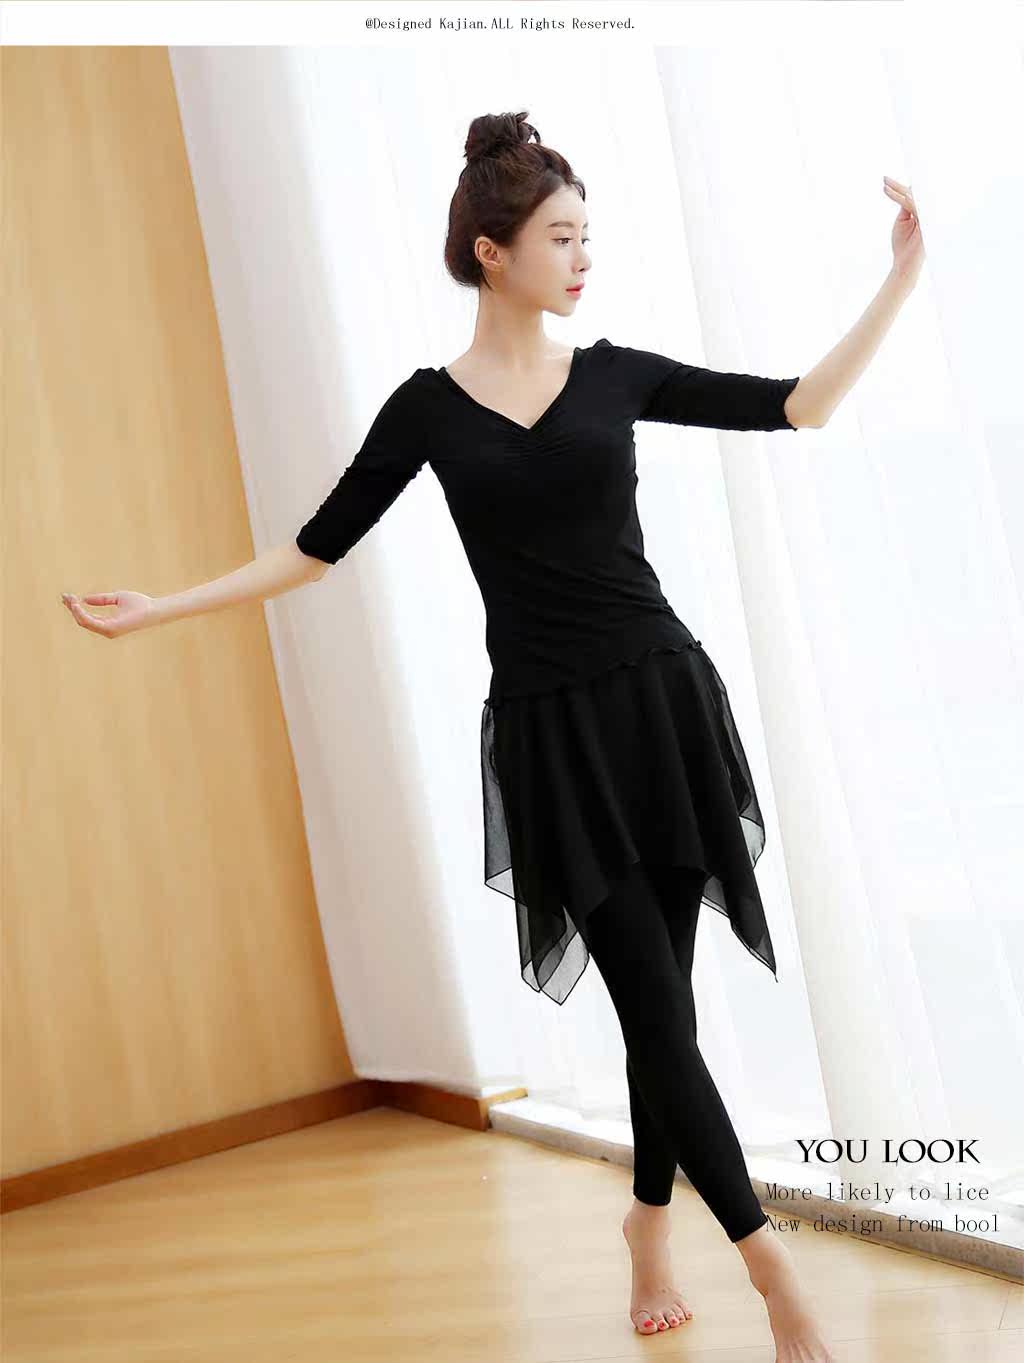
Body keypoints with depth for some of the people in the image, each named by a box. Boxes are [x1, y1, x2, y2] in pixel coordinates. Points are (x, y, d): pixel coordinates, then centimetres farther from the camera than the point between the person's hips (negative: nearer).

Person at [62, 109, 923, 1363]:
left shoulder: (615, 372, 6)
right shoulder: (428, 406, 2)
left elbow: (799, 408, 7)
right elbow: (317, 549, 6)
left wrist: (902, 281, 3)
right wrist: (159, 609, 4)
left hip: (662, 699, 2)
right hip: (551, 731, -2)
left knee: (662, 995, 9)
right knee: (655, 1001, -3)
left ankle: (651, 1222, 32)